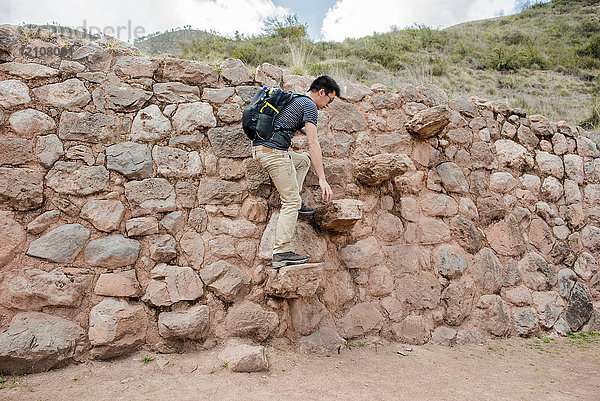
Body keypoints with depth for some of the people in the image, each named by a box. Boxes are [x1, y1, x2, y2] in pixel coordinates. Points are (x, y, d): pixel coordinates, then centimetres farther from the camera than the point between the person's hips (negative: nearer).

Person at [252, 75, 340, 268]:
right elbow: (313, 144, -13)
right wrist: (322, 179, -15)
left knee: (304, 160, 29)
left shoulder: (292, 99, 25)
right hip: (274, 152, -9)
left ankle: (294, 202, 16)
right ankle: (281, 253, -7)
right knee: (292, 203, -4)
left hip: (258, 148, 9)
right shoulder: (309, 105, -4)